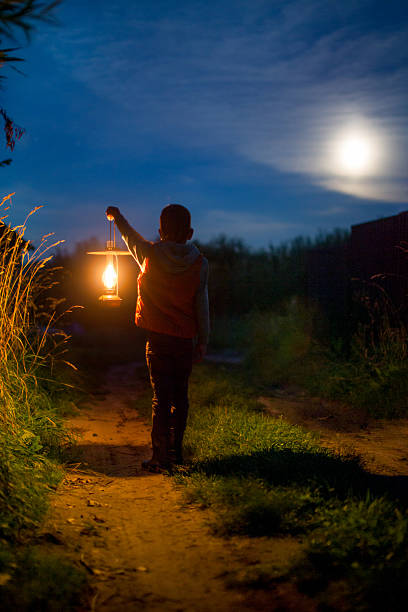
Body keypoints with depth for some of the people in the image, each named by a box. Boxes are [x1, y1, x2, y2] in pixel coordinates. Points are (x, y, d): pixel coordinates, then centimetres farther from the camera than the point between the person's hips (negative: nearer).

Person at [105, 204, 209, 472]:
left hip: (157, 336, -1)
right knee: (180, 395, 12)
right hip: (185, 339, 1)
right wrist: (203, 342, 5)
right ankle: (176, 450, 20)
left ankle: (161, 456, -5)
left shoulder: (151, 254, -3)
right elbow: (202, 306, -2)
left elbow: (131, 237, 18)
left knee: (161, 396, -2)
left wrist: (118, 217, 37)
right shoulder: (199, 263, -4)